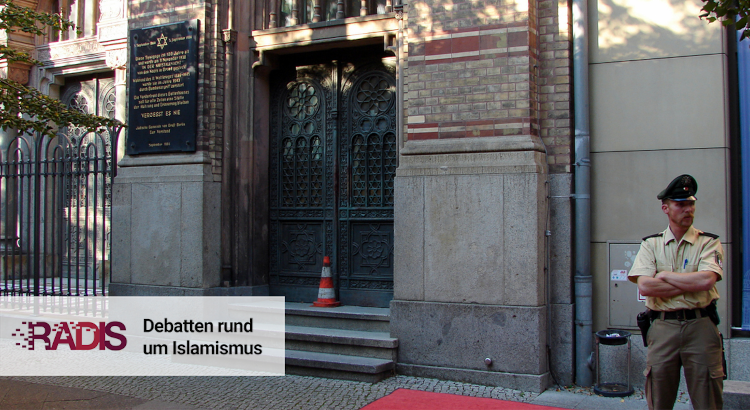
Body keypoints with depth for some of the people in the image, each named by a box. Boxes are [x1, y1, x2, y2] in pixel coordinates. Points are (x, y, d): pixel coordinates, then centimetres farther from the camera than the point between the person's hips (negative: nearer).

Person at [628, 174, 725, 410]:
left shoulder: (709, 243, 4)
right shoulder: (650, 245, 7)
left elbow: (706, 280, -15)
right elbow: (644, 286, -9)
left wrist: (665, 276, -5)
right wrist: (691, 283, -8)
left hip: (700, 327, -1)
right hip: (663, 327, 1)